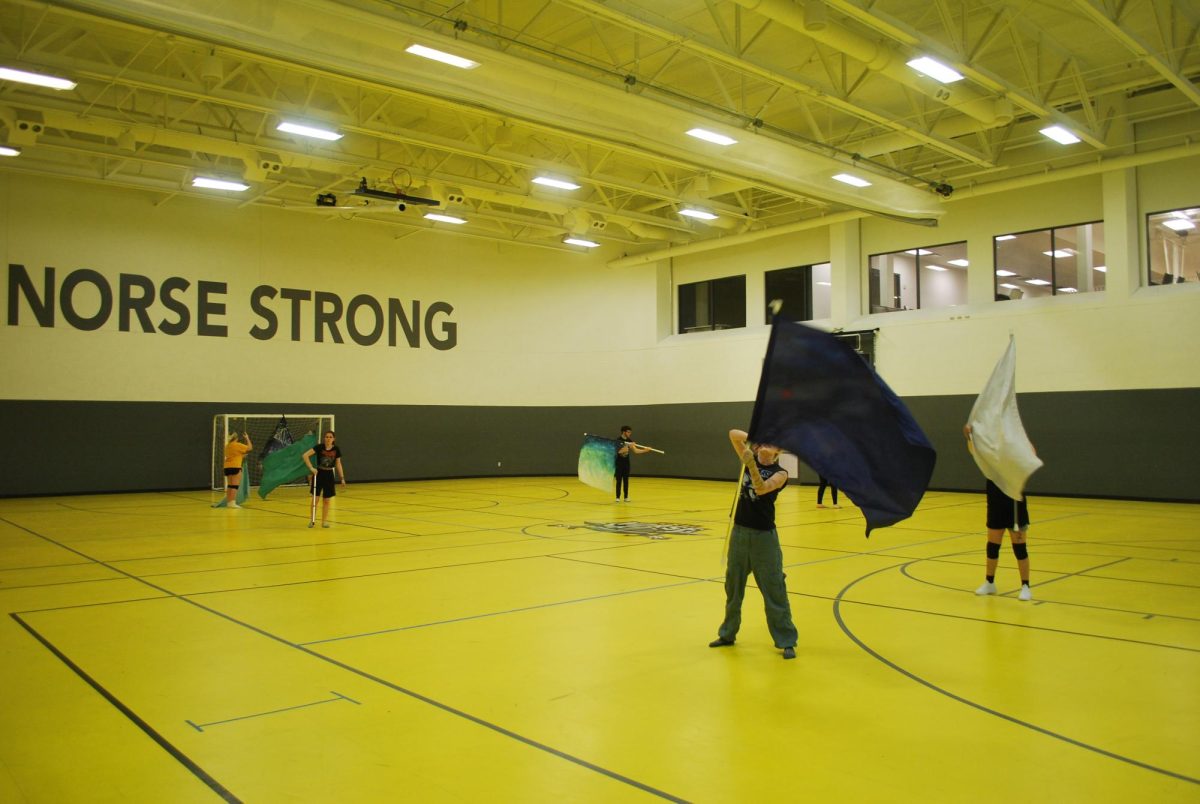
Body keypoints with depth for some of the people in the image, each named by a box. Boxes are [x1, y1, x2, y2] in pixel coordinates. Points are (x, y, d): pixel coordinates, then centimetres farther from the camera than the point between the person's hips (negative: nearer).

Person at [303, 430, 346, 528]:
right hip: (319, 474, -2)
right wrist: (311, 468, -21)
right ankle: (312, 520, 17)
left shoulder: (336, 449, -3)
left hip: (329, 475, 2)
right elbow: (305, 455, -14)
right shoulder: (319, 447, -11)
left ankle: (324, 521, 16)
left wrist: (342, 478, 4)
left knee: (327, 500, 5)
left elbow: (338, 464, 6)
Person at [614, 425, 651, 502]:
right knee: (619, 480, -2)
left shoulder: (629, 441, 5)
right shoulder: (618, 440, -11)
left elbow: (636, 451, 2)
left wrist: (645, 450, -10)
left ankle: (626, 497, 12)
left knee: (626, 480, 6)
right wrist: (629, 446, -28)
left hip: (626, 463, 5)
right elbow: (619, 451, -24)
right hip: (619, 463, -5)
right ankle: (618, 497, 4)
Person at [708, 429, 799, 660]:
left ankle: (786, 641, 9)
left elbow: (761, 488, -25)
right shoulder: (751, 461, 4)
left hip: (763, 536, -5)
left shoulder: (780, 473, -8)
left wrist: (752, 465, -36)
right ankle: (728, 633, 30)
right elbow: (733, 434, -1)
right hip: (739, 531, 5)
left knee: (774, 589, -2)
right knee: (733, 585, 15)